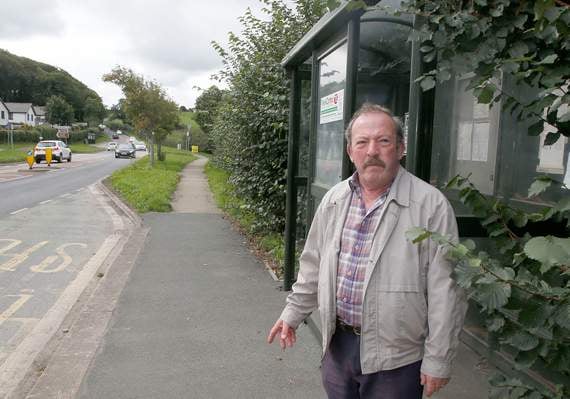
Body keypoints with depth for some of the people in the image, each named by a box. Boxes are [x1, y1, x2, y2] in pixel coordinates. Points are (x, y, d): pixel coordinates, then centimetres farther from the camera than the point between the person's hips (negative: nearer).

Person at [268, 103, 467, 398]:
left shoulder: (431, 205, -15)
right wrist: (293, 312, 14)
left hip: (396, 359, -4)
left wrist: (437, 360, -12)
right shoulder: (333, 200, 2)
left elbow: (445, 292, -14)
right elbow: (314, 266, 12)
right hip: (338, 344, 5)